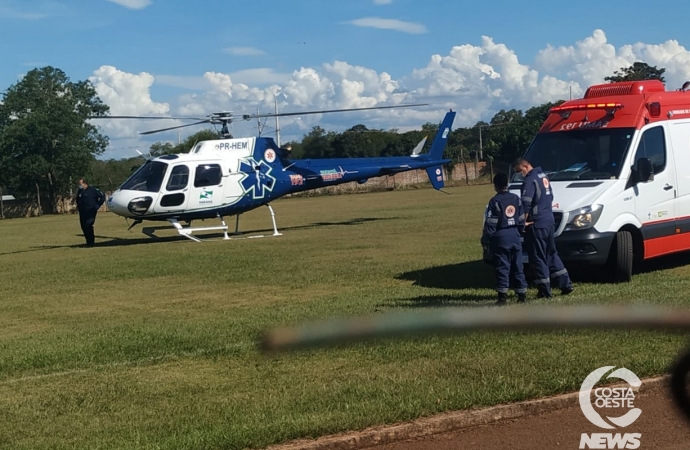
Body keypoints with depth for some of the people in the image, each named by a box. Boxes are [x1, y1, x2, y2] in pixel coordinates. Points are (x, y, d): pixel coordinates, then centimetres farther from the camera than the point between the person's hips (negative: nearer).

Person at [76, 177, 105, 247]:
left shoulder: (92, 190, -6)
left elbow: (102, 197, -3)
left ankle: (91, 242, -8)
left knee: (88, 225, -16)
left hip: (91, 212, -7)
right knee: (84, 227, 3)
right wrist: (78, 207, 20)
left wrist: (97, 205, -5)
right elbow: (78, 200, 33)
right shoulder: (80, 192, 14)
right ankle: (88, 242, 13)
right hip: (82, 212, 7)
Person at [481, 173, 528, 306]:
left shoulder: (495, 201, -10)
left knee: (502, 267, -3)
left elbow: (490, 223, -11)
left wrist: (485, 239, -4)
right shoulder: (516, 199, 8)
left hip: (501, 237, -5)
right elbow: (521, 220, 12)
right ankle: (522, 293, 14)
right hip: (515, 235, 5)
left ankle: (503, 296, -6)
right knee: (517, 266, 12)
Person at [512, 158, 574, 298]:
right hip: (549, 221, 9)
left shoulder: (530, 180, -15)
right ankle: (566, 285, 18)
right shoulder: (543, 176, 15)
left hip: (537, 224, -9)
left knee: (538, 257, -2)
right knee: (551, 254, 18)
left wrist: (524, 221, -13)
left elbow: (526, 204, -22)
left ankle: (545, 291, 0)